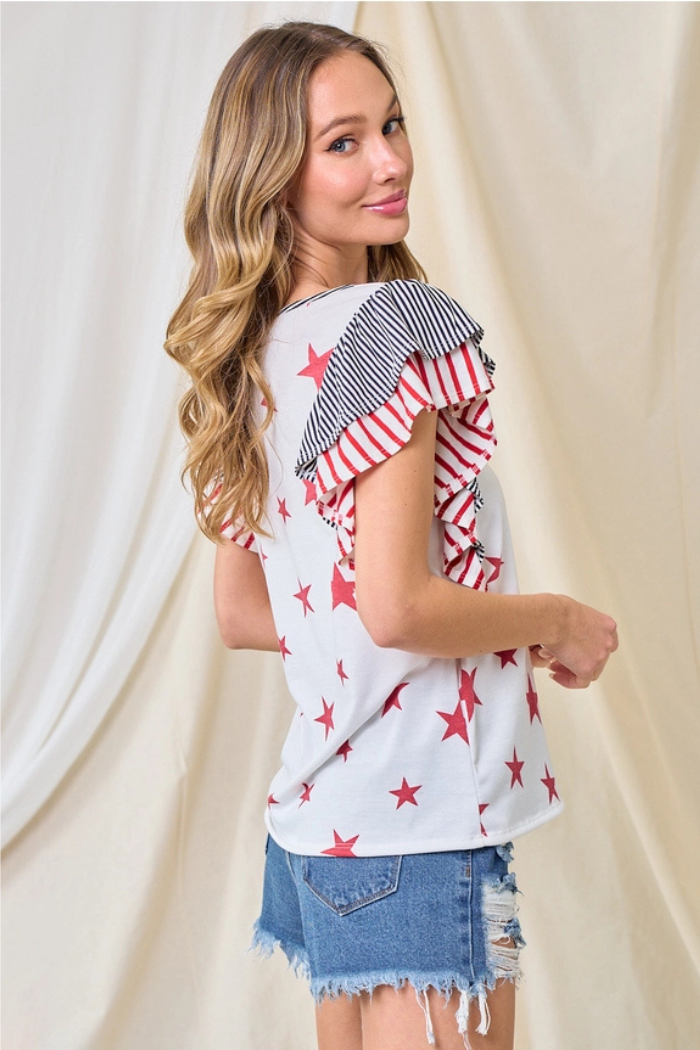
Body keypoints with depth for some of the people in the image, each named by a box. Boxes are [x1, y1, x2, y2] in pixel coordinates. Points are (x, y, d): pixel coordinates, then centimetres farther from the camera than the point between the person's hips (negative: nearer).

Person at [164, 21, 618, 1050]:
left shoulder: (254, 358, 9)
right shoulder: (399, 322, -15)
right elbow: (396, 606, -22)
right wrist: (560, 623, -5)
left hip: (317, 814, 8)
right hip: (423, 821, -8)